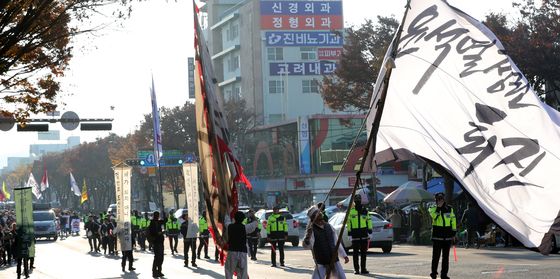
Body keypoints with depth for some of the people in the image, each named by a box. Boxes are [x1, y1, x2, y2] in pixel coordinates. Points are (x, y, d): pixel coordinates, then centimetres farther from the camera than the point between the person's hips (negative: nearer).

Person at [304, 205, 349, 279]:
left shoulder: (328, 226, 7)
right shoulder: (312, 229, -10)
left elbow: (337, 242, 16)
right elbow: (306, 246, -24)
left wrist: (344, 255, 14)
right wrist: (308, 236, -44)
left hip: (334, 261, 5)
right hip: (321, 264, -5)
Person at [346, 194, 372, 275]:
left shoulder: (365, 211, 11)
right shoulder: (350, 211, 2)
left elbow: (369, 220, 15)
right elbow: (348, 222, 1)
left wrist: (370, 229, 6)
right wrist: (349, 231, -6)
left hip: (364, 233, 3)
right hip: (355, 234, -3)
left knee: (364, 252, 5)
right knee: (355, 252, -1)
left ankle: (363, 268, 10)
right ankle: (356, 269, 3)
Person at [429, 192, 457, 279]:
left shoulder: (449, 209, 8)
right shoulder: (433, 209, 0)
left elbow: (453, 221, 14)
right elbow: (434, 215, -22)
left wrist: (454, 233, 11)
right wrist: (438, 207, -23)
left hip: (447, 236, 3)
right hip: (437, 235, -3)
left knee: (445, 256, 6)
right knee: (436, 255, -5)